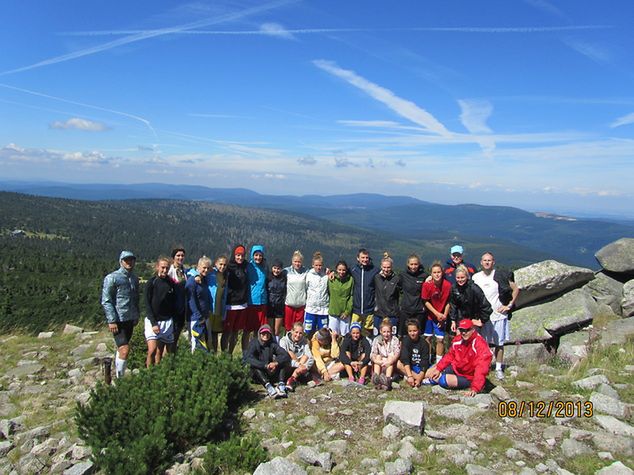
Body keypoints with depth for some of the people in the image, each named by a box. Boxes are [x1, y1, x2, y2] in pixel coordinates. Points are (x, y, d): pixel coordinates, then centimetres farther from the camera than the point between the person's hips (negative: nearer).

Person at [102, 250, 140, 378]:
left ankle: (117, 373, 29)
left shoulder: (135, 278, 12)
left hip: (130, 320, 7)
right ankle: (120, 377, -2)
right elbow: (106, 301, -12)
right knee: (125, 349, -13)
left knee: (121, 349, 17)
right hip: (117, 320, -7)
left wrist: (136, 316, 17)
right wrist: (112, 321, -16)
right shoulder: (112, 278, -9)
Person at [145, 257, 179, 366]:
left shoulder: (171, 283, 5)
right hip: (153, 321, -3)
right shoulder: (151, 283, -5)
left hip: (167, 321, 4)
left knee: (160, 351, 8)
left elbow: (175, 303, 10)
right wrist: (153, 323, -13)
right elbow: (147, 304, -7)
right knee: (152, 349, -15)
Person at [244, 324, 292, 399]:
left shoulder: (273, 344, 2)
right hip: (258, 376, -3)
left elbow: (286, 355, -10)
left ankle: (281, 385, -34)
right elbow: (248, 358, -26)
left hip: (271, 372, 3)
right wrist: (265, 365, -34)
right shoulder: (254, 343, -7)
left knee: (286, 362, -14)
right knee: (253, 365, -32)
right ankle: (268, 387, -49)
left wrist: (276, 362, -30)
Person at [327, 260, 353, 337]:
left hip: (345, 313, 0)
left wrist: (347, 311, -7)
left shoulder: (350, 280, -4)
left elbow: (351, 296, -3)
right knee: (333, 335, 5)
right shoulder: (331, 279, -3)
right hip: (333, 311, 0)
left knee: (344, 335, 7)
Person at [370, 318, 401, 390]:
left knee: (391, 357, -25)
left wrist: (389, 362, -37)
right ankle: (376, 377, -40)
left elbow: (397, 353, -18)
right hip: (379, 367, 1)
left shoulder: (395, 340, -3)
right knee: (378, 356, -22)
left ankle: (388, 379, -42)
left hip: (391, 368, -1)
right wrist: (376, 361, -34)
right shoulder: (376, 340, 1)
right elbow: (372, 354, -11)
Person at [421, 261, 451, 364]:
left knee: (440, 339, 0)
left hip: (442, 316, 0)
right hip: (429, 316, 0)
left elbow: (448, 302, -5)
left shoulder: (447, 285, -16)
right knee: (427, 338, 8)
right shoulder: (427, 285, -17)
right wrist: (437, 314, -13)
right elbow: (426, 301, -9)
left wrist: (444, 315, -8)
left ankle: (439, 362, 14)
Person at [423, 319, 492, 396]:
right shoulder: (457, 339, -6)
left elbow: (481, 370, -33)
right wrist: (438, 369, -6)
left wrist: (475, 389, -41)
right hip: (455, 368, 6)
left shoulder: (481, 345, -27)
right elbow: (450, 356, 6)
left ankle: (434, 380, 2)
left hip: (468, 377, -6)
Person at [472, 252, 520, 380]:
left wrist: (509, 305, -3)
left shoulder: (501, 275, -4)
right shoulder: (476, 277, 4)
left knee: (499, 343, 6)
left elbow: (516, 289, 1)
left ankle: (499, 368, 18)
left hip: (498, 315, -2)